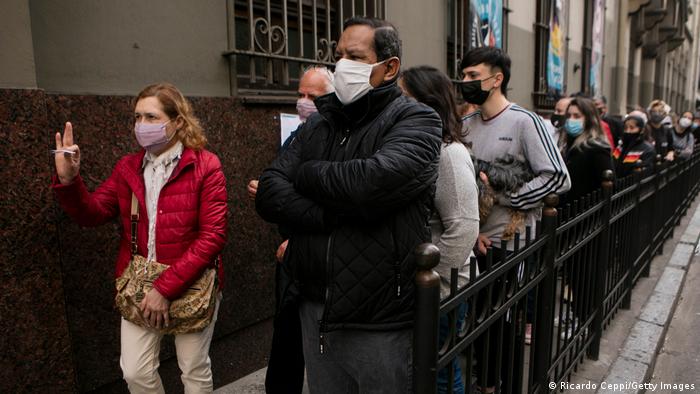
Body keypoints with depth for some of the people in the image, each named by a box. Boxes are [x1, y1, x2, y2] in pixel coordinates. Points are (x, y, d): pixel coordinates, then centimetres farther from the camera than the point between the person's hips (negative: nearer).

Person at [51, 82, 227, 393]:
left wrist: (166, 288, -20)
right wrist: (68, 180, -15)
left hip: (192, 285, -4)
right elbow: (92, 214, 5)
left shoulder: (205, 166, -11)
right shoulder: (127, 168, 5)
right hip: (139, 286, 4)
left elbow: (213, 235, -18)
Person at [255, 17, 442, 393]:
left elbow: (372, 183, -28)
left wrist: (306, 173, -10)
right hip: (315, 309, 5)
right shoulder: (318, 123, 7)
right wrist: (333, 215, -19)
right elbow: (268, 193, -4)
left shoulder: (417, 120, -9)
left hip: (381, 321, -5)